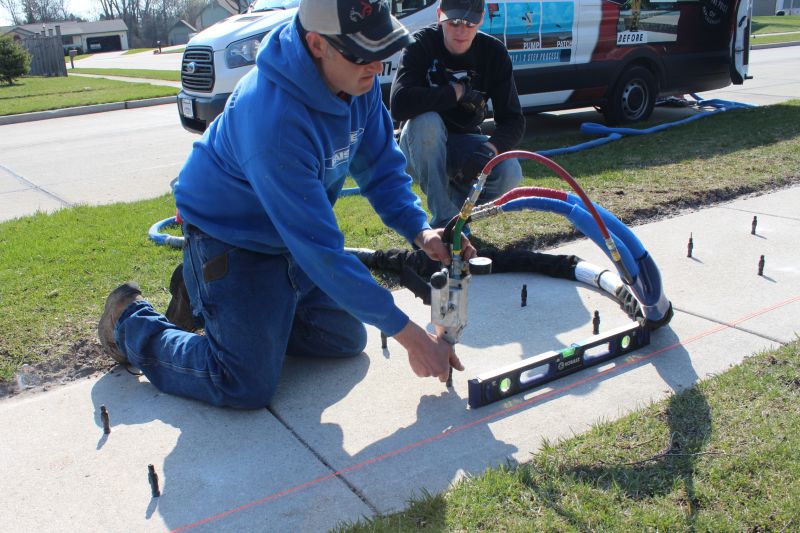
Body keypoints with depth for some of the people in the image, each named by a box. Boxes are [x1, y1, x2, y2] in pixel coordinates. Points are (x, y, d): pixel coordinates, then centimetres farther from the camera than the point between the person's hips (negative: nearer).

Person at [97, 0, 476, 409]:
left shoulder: (358, 80, -13)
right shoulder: (274, 119, -37)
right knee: (249, 387, -11)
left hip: (290, 236, 8)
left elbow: (381, 167, 0)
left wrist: (420, 230, -20)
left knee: (346, 341, 12)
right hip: (229, 237, -8)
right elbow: (320, 249, -36)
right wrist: (408, 334, -31)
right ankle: (132, 321, 14)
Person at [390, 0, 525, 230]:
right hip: (421, 148, -2)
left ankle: (457, 201, 6)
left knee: (510, 172, -27)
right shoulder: (421, 45, -15)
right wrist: (456, 91, -26)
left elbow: (514, 120, -11)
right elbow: (398, 104, -32)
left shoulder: (494, 52, -8)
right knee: (426, 121, -36)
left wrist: (490, 148, -32)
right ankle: (443, 218, -25)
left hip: (464, 144, 2)